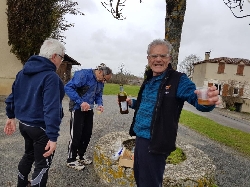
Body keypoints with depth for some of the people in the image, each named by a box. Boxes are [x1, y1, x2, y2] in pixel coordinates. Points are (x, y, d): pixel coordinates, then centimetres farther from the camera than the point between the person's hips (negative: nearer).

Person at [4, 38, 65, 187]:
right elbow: (51, 109, -29)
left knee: (29, 155, 30)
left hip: (24, 124, 9)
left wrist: (11, 116, 23)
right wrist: (53, 137, -29)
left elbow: (13, 95, 13)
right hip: (41, 128, -9)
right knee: (43, 164, 9)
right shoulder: (51, 76, -23)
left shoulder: (23, 72, 5)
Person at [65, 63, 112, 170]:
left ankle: (80, 156, 32)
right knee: (76, 135, 0)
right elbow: (68, 87, -24)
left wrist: (100, 104, -6)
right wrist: (81, 102, -30)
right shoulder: (84, 74, -19)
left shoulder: (100, 82, 5)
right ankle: (71, 160, 17)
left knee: (87, 133, 12)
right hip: (78, 109, -7)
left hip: (89, 110, 8)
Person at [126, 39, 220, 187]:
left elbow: (198, 99, -25)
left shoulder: (178, 80, -14)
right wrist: (131, 102, 7)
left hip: (155, 143, -8)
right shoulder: (149, 80, 9)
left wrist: (209, 101, -46)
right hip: (140, 138, 8)